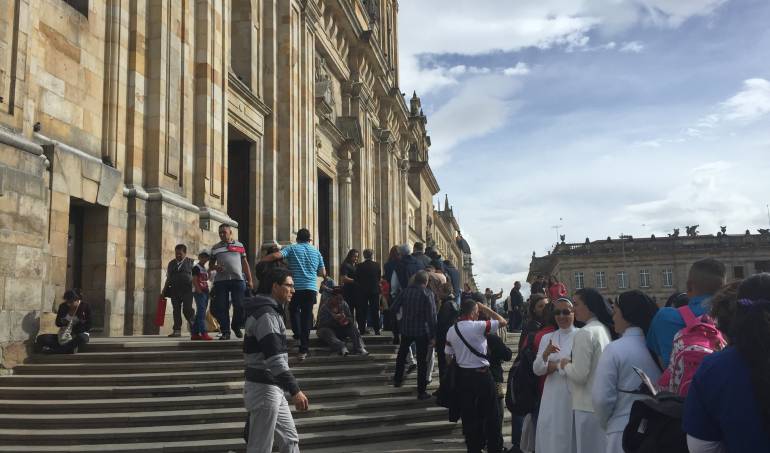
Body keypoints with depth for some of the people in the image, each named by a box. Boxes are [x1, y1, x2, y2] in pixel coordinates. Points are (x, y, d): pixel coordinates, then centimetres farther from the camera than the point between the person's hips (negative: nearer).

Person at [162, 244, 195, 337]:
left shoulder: (191, 263, 7)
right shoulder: (171, 264, 17)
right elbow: (168, 278, 21)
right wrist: (164, 291, 17)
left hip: (187, 289, -3)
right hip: (174, 290, 4)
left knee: (187, 309, -12)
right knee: (176, 310, 2)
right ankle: (177, 330, 5)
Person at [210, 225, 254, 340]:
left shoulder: (240, 246, 13)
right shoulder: (215, 248, 14)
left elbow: (245, 263, 14)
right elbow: (210, 264, 18)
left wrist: (249, 280, 8)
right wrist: (215, 267, -7)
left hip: (237, 279, 0)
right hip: (220, 280, 1)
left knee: (240, 305, -3)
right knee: (222, 307, -2)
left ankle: (236, 326, 19)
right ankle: (225, 331, 6)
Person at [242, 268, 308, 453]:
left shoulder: (269, 310, 16)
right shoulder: (266, 314, -18)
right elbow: (274, 359, -26)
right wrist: (295, 390, -29)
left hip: (272, 388, 11)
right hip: (264, 389, -11)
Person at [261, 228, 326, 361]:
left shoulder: (292, 248, 2)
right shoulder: (316, 251, 12)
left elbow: (276, 256, -14)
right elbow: (323, 273, 14)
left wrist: (261, 260, 0)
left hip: (296, 287, -2)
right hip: (311, 288, 2)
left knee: (294, 310, 24)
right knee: (307, 315, 5)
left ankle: (298, 334, 5)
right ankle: (303, 350, 5)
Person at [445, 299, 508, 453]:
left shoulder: (451, 331, 1)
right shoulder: (478, 326, -16)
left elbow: (449, 357, 6)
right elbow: (503, 322, -8)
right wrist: (486, 309, -1)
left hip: (463, 376, 5)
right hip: (482, 375, -5)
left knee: (468, 415, 13)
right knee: (491, 414, 9)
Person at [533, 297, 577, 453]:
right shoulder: (547, 338, 11)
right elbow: (537, 370, 5)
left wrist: (556, 366, -5)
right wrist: (545, 354, -13)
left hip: (573, 394, -4)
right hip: (551, 395, 4)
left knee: (570, 435, 0)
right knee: (549, 435, 5)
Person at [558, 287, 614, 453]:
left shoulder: (585, 333, -15)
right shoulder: (605, 329, 10)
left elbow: (579, 376, -18)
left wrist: (565, 366, 0)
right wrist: (572, 365, 13)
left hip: (589, 406, -8)